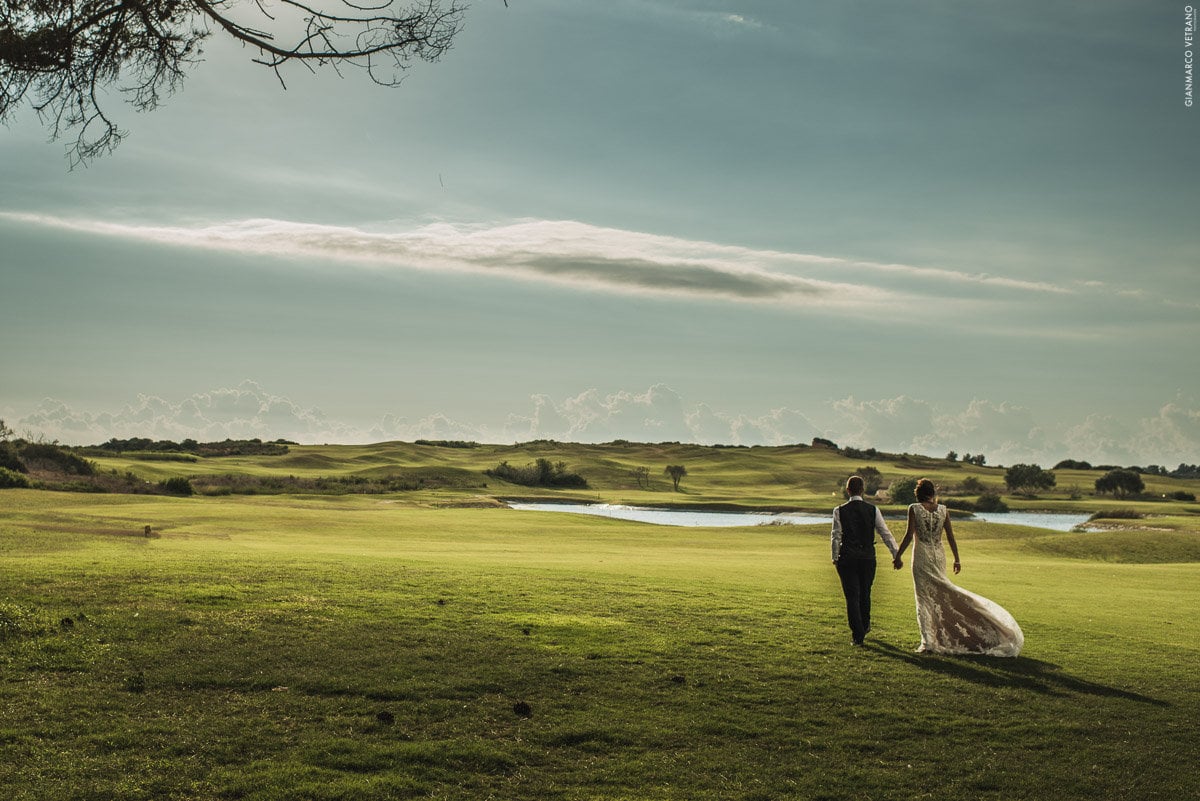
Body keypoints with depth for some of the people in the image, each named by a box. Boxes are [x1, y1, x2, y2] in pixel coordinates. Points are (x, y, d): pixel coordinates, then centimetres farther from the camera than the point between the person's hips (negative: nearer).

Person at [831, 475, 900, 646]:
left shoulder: (840, 511, -6)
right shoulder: (872, 510, -2)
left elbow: (836, 536, -3)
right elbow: (886, 534, 0)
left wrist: (835, 557, 9)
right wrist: (896, 555, 5)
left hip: (847, 558, -2)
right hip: (868, 557, 2)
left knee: (852, 596, 2)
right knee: (865, 593, 20)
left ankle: (857, 635, -1)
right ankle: (865, 626, 38)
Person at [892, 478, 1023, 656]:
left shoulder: (914, 509, -8)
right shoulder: (943, 510, 3)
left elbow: (909, 535, -12)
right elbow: (950, 536, 5)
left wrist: (898, 556, -5)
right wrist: (957, 559, 13)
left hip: (921, 557, -4)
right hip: (939, 555, 4)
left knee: (924, 598, 2)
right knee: (941, 594, 15)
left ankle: (928, 642, -1)